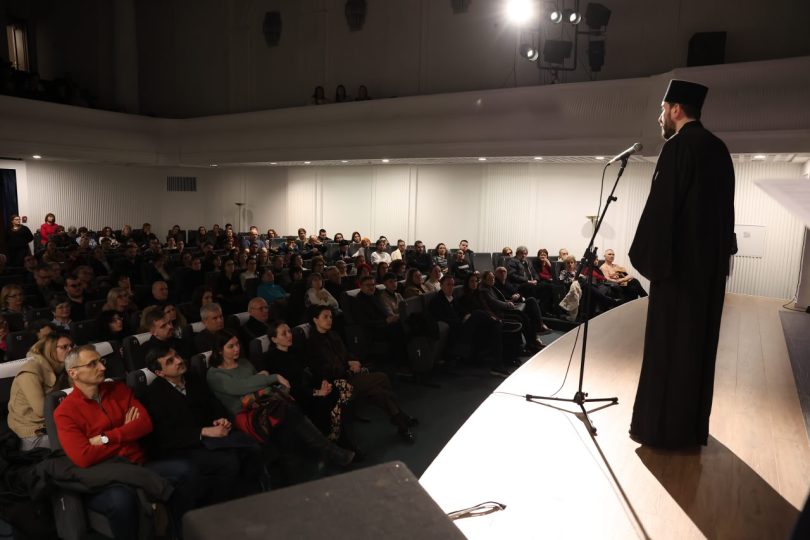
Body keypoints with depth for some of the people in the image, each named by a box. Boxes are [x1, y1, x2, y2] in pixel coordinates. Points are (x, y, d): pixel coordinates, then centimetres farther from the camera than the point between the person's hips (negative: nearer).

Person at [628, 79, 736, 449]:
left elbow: (660, 207, -18)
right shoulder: (718, 149, 14)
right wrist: (718, 256, 19)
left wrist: (648, 258, -12)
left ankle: (661, 426, 7)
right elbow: (725, 209, 16)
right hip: (711, 261, 8)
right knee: (698, 341, 13)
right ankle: (692, 426, 23)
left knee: (668, 342, -1)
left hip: (679, 260, -8)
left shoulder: (678, 146, -12)